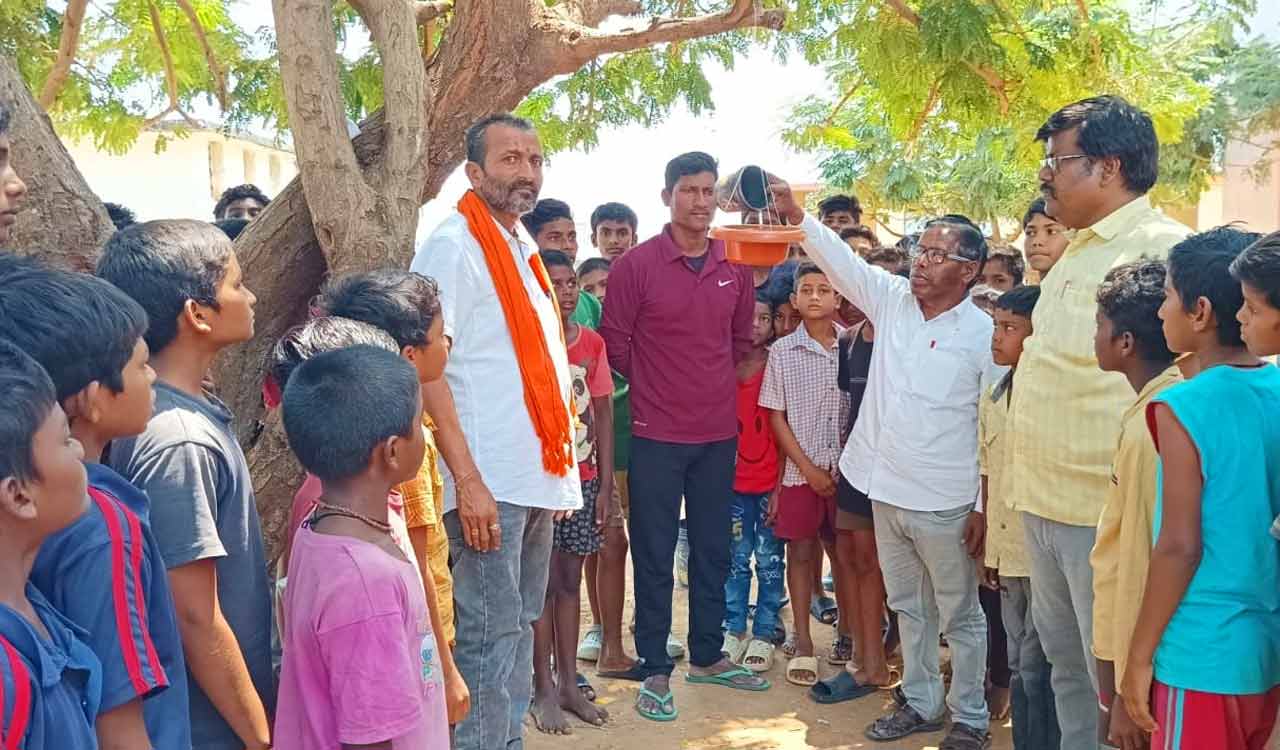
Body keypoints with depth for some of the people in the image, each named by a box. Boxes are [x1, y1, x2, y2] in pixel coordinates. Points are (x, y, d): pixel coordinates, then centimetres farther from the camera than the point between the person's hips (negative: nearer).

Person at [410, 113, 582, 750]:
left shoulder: (520, 252, 16)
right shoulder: (452, 245, -9)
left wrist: (561, 471, 17)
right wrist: (468, 480, -22)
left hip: (535, 478, 8)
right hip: (488, 482, -8)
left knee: (519, 627, 16)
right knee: (489, 637, -2)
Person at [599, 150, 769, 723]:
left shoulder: (735, 269, 5)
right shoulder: (636, 264, -8)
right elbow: (616, 345, -5)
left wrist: (713, 385, 8)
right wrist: (656, 387, 3)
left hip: (718, 435, 5)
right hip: (657, 436, -4)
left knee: (713, 549, 15)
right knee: (654, 555, 5)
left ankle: (707, 655, 31)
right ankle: (655, 669, 18)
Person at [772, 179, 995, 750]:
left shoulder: (983, 334, -10)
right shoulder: (893, 300, 3)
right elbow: (841, 259, -4)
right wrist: (795, 215, -20)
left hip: (944, 503, -5)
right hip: (886, 490, 5)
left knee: (960, 615, 10)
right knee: (908, 607, 19)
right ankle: (919, 703, 36)